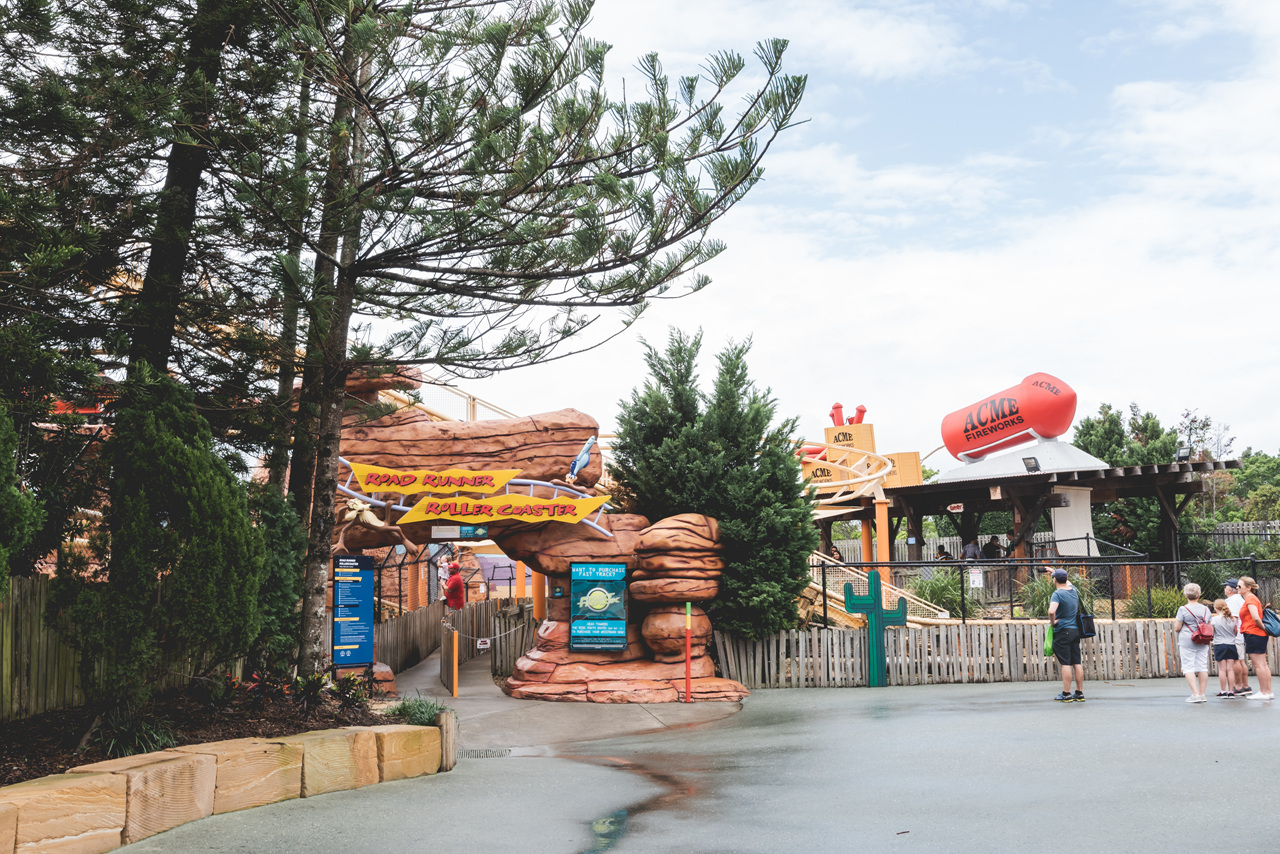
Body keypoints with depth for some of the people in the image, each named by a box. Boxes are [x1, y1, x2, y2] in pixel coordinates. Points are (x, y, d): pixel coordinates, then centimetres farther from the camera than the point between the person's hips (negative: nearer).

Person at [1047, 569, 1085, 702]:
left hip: (1062, 631, -7)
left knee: (1065, 664, -6)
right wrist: (1055, 572, 45)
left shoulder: (1057, 594, -13)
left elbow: (1051, 611, -30)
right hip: (1075, 630, 7)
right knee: (1077, 663, 8)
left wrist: (1052, 622, -12)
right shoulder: (1073, 590, 9)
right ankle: (1079, 693, 11)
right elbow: (1067, 582, 34)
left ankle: (1066, 694, -4)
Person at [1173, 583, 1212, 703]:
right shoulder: (1206, 609, 7)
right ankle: (1202, 694, 12)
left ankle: (1195, 694, -10)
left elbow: (1177, 628, -8)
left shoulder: (1183, 610, -9)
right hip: (1203, 643, 5)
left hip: (1187, 642, -5)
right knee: (1202, 667, 9)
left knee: (1188, 667, -2)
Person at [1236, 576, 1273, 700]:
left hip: (1253, 634, -10)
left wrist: (1263, 628, -11)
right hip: (1260, 635, 10)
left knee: (1258, 664, -6)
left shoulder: (1250, 598, -13)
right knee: (1263, 664, 10)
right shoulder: (1252, 598, 18)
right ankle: (1269, 692, 12)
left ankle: (1263, 692, -4)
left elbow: (1256, 618, -23)